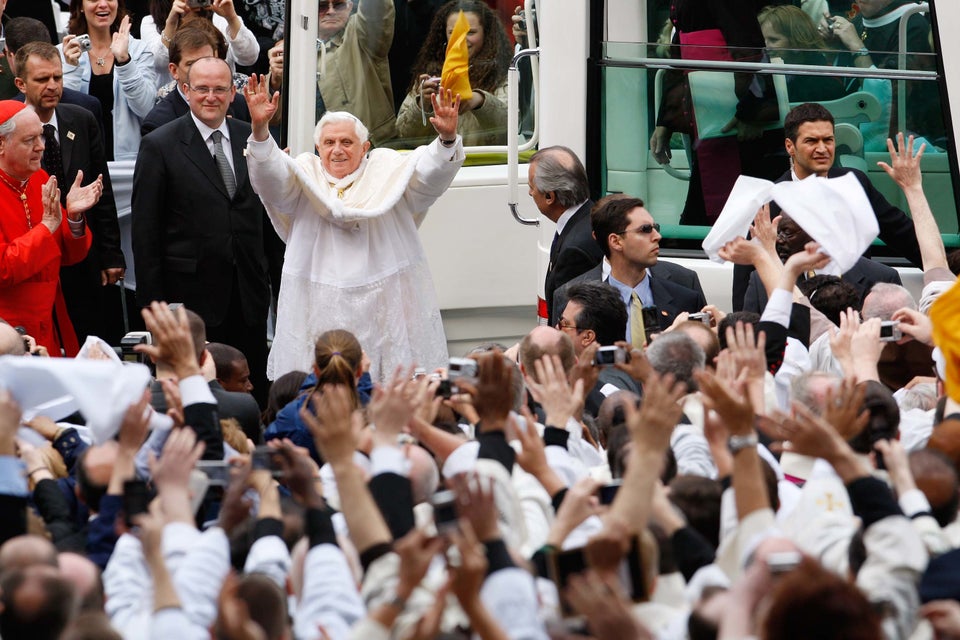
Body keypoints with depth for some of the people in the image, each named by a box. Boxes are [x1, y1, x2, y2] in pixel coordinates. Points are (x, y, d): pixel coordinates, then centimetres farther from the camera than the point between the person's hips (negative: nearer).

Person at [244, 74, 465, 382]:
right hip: (319, 316, 0)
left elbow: (430, 174, -5)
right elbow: (270, 176, -8)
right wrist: (260, 130, -26)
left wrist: (447, 139, -26)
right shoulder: (304, 177, 9)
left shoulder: (388, 171, 9)